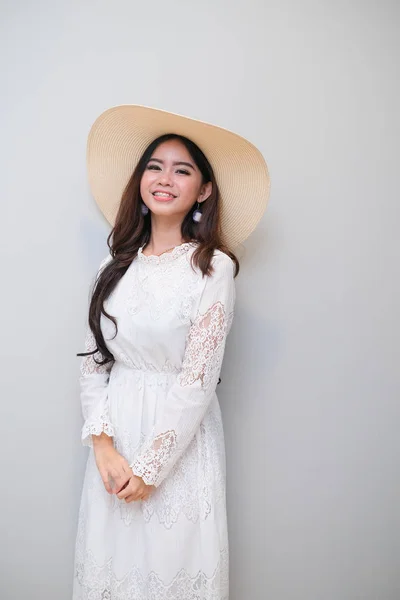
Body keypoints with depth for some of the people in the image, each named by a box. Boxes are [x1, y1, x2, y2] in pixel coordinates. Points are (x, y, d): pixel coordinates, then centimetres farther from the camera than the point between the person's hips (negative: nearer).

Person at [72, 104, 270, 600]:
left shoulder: (213, 268, -11)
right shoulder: (117, 265, 3)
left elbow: (198, 379, -14)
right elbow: (92, 362, 2)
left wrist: (149, 467, -12)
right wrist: (103, 445, -8)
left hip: (181, 441, -4)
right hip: (115, 435, 4)